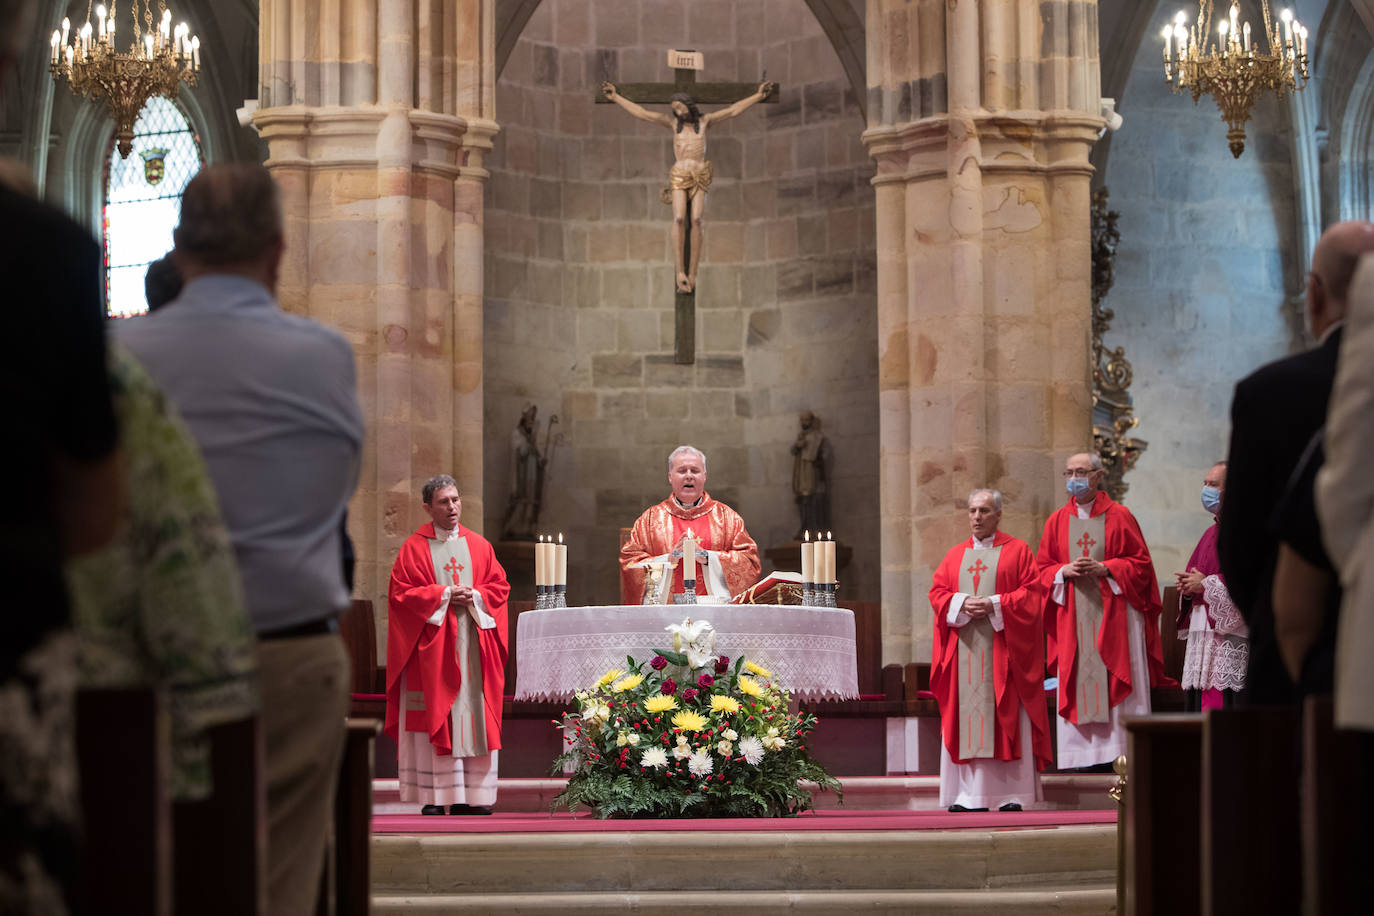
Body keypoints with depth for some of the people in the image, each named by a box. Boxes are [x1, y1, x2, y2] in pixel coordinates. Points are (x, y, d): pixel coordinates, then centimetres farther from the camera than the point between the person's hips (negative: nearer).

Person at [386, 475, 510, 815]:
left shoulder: (478, 545, 11)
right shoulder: (414, 547, 1)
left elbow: (499, 585, 10)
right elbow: (402, 593, -5)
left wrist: (474, 597, -9)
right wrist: (445, 595, -13)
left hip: (473, 641, 3)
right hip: (432, 644, -3)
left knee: (473, 712, -1)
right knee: (435, 717, -6)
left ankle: (471, 795, 2)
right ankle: (434, 796, -4)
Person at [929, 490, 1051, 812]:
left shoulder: (1016, 551, 5)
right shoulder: (955, 555, 16)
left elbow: (1031, 593, -3)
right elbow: (937, 592, 9)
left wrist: (994, 605, -15)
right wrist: (963, 603, -10)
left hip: (1002, 648, -3)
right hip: (965, 648, 3)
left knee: (1006, 718, -6)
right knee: (967, 720, -1)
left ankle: (1011, 794, -5)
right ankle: (970, 795, -1)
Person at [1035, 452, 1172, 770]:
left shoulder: (1118, 516, 1)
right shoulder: (1057, 521, 11)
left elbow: (1141, 562, -1)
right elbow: (1042, 568, 11)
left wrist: (1105, 568, -14)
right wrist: (1065, 571, -9)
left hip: (1114, 612, -3)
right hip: (1074, 618, 3)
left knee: (1118, 683, -5)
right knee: (1078, 688, -2)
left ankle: (1127, 753, -4)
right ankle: (1084, 753, -1)